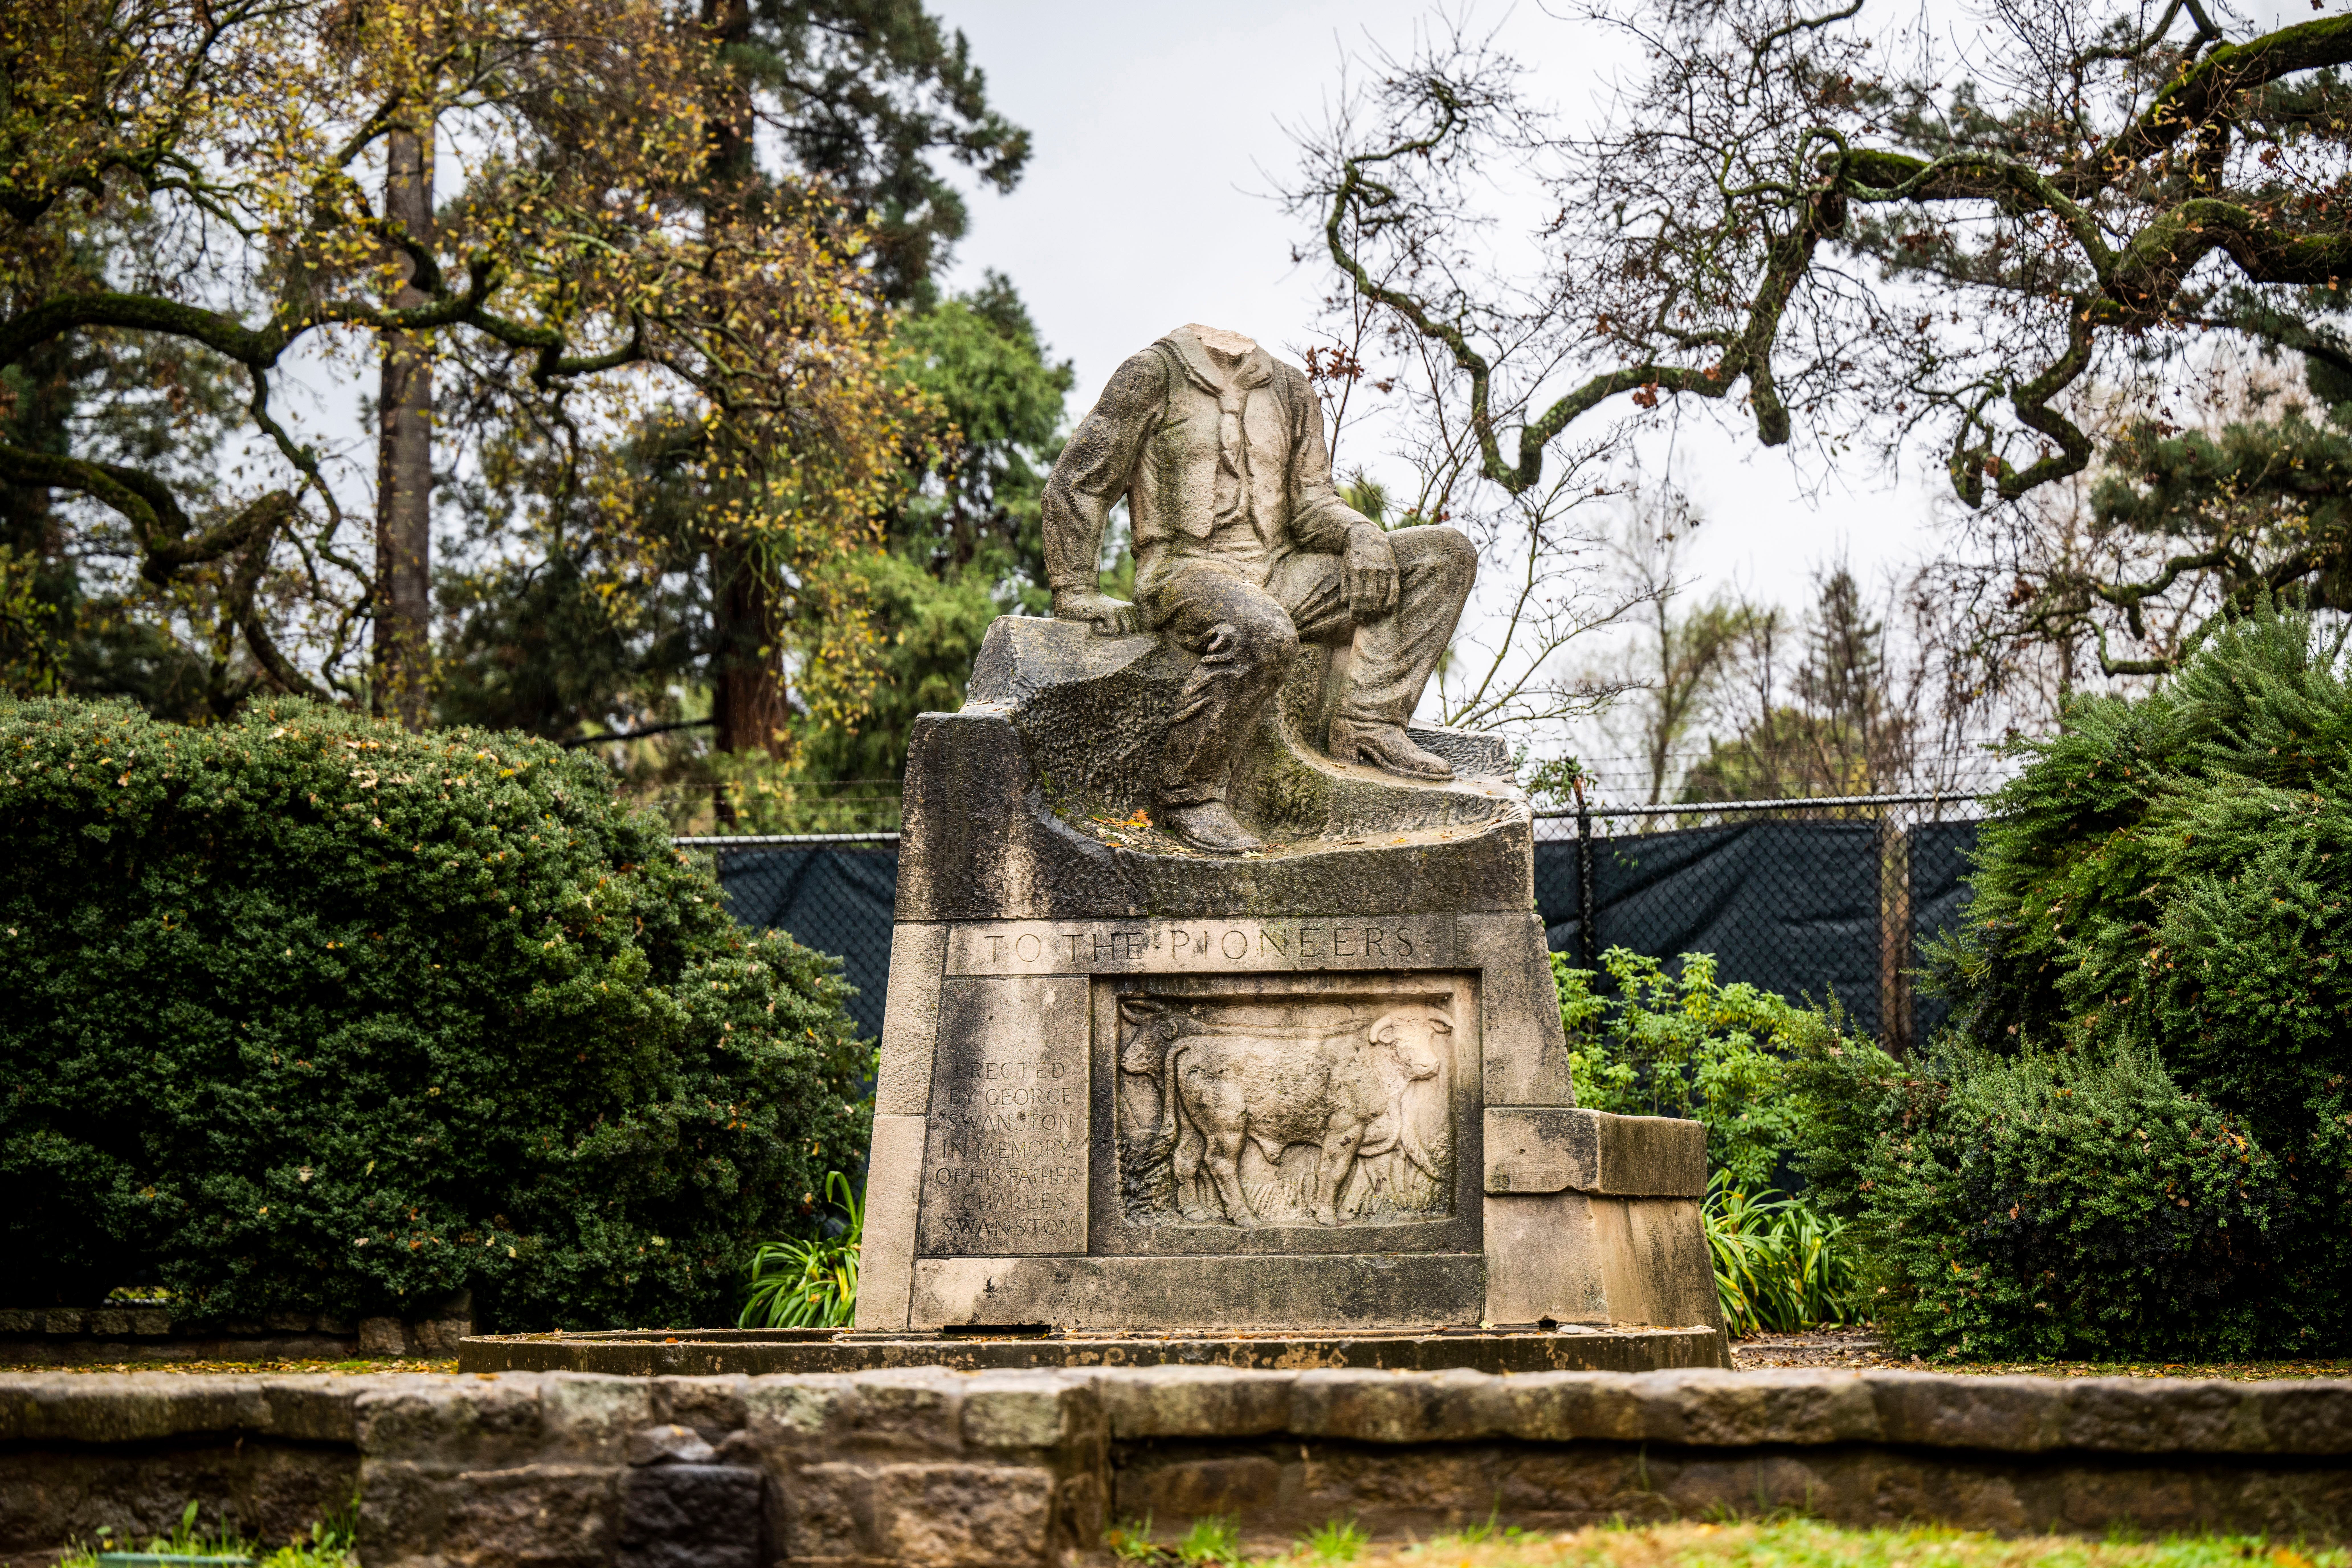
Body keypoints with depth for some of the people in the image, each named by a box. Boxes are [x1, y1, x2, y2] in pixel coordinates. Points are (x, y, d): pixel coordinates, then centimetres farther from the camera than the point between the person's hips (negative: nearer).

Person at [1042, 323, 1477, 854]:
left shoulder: (1290, 388, 15)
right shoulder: (1154, 374, -2)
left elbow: (1309, 501, 14)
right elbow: (1077, 482, -1)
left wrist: (1358, 533, -9)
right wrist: (1077, 593, -7)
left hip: (1279, 576, 6)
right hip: (1187, 570, -6)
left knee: (1445, 554, -7)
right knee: (1260, 634, -42)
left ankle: (1370, 725, -14)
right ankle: (1185, 794, -26)